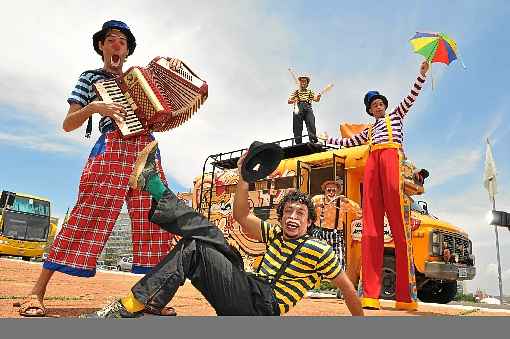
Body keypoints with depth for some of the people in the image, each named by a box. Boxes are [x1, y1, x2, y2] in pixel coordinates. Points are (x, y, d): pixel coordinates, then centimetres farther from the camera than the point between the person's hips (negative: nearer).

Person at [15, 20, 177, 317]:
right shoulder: (91, 77, 15)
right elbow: (68, 124, 8)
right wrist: (93, 107, -11)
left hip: (146, 149, 4)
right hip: (112, 146, -4)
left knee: (153, 218, -4)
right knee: (90, 214, -15)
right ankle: (37, 292, -7)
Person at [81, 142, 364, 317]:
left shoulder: (318, 251, 1)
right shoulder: (274, 235, 18)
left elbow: (348, 289, 6)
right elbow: (241, 215, 11)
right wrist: (244, 177, 0)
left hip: (262, 306, -6)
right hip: (248, 288, 6)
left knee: (192, 249, -23)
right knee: (206, 233, -1)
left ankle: (130, 307, -25)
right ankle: (150, 181, -1)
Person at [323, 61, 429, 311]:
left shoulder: (396, 115, 27)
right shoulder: (368, 130, 36)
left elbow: (411, 96, 14)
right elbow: (348, 142, 43)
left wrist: (422, 73, 2)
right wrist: (328, 140, 50)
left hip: (391, 156, -4)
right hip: (371, 162, 4)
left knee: (398, 222, -17)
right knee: (371, 227, -11)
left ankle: (406, 296, -21)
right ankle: (370, 294, -17)